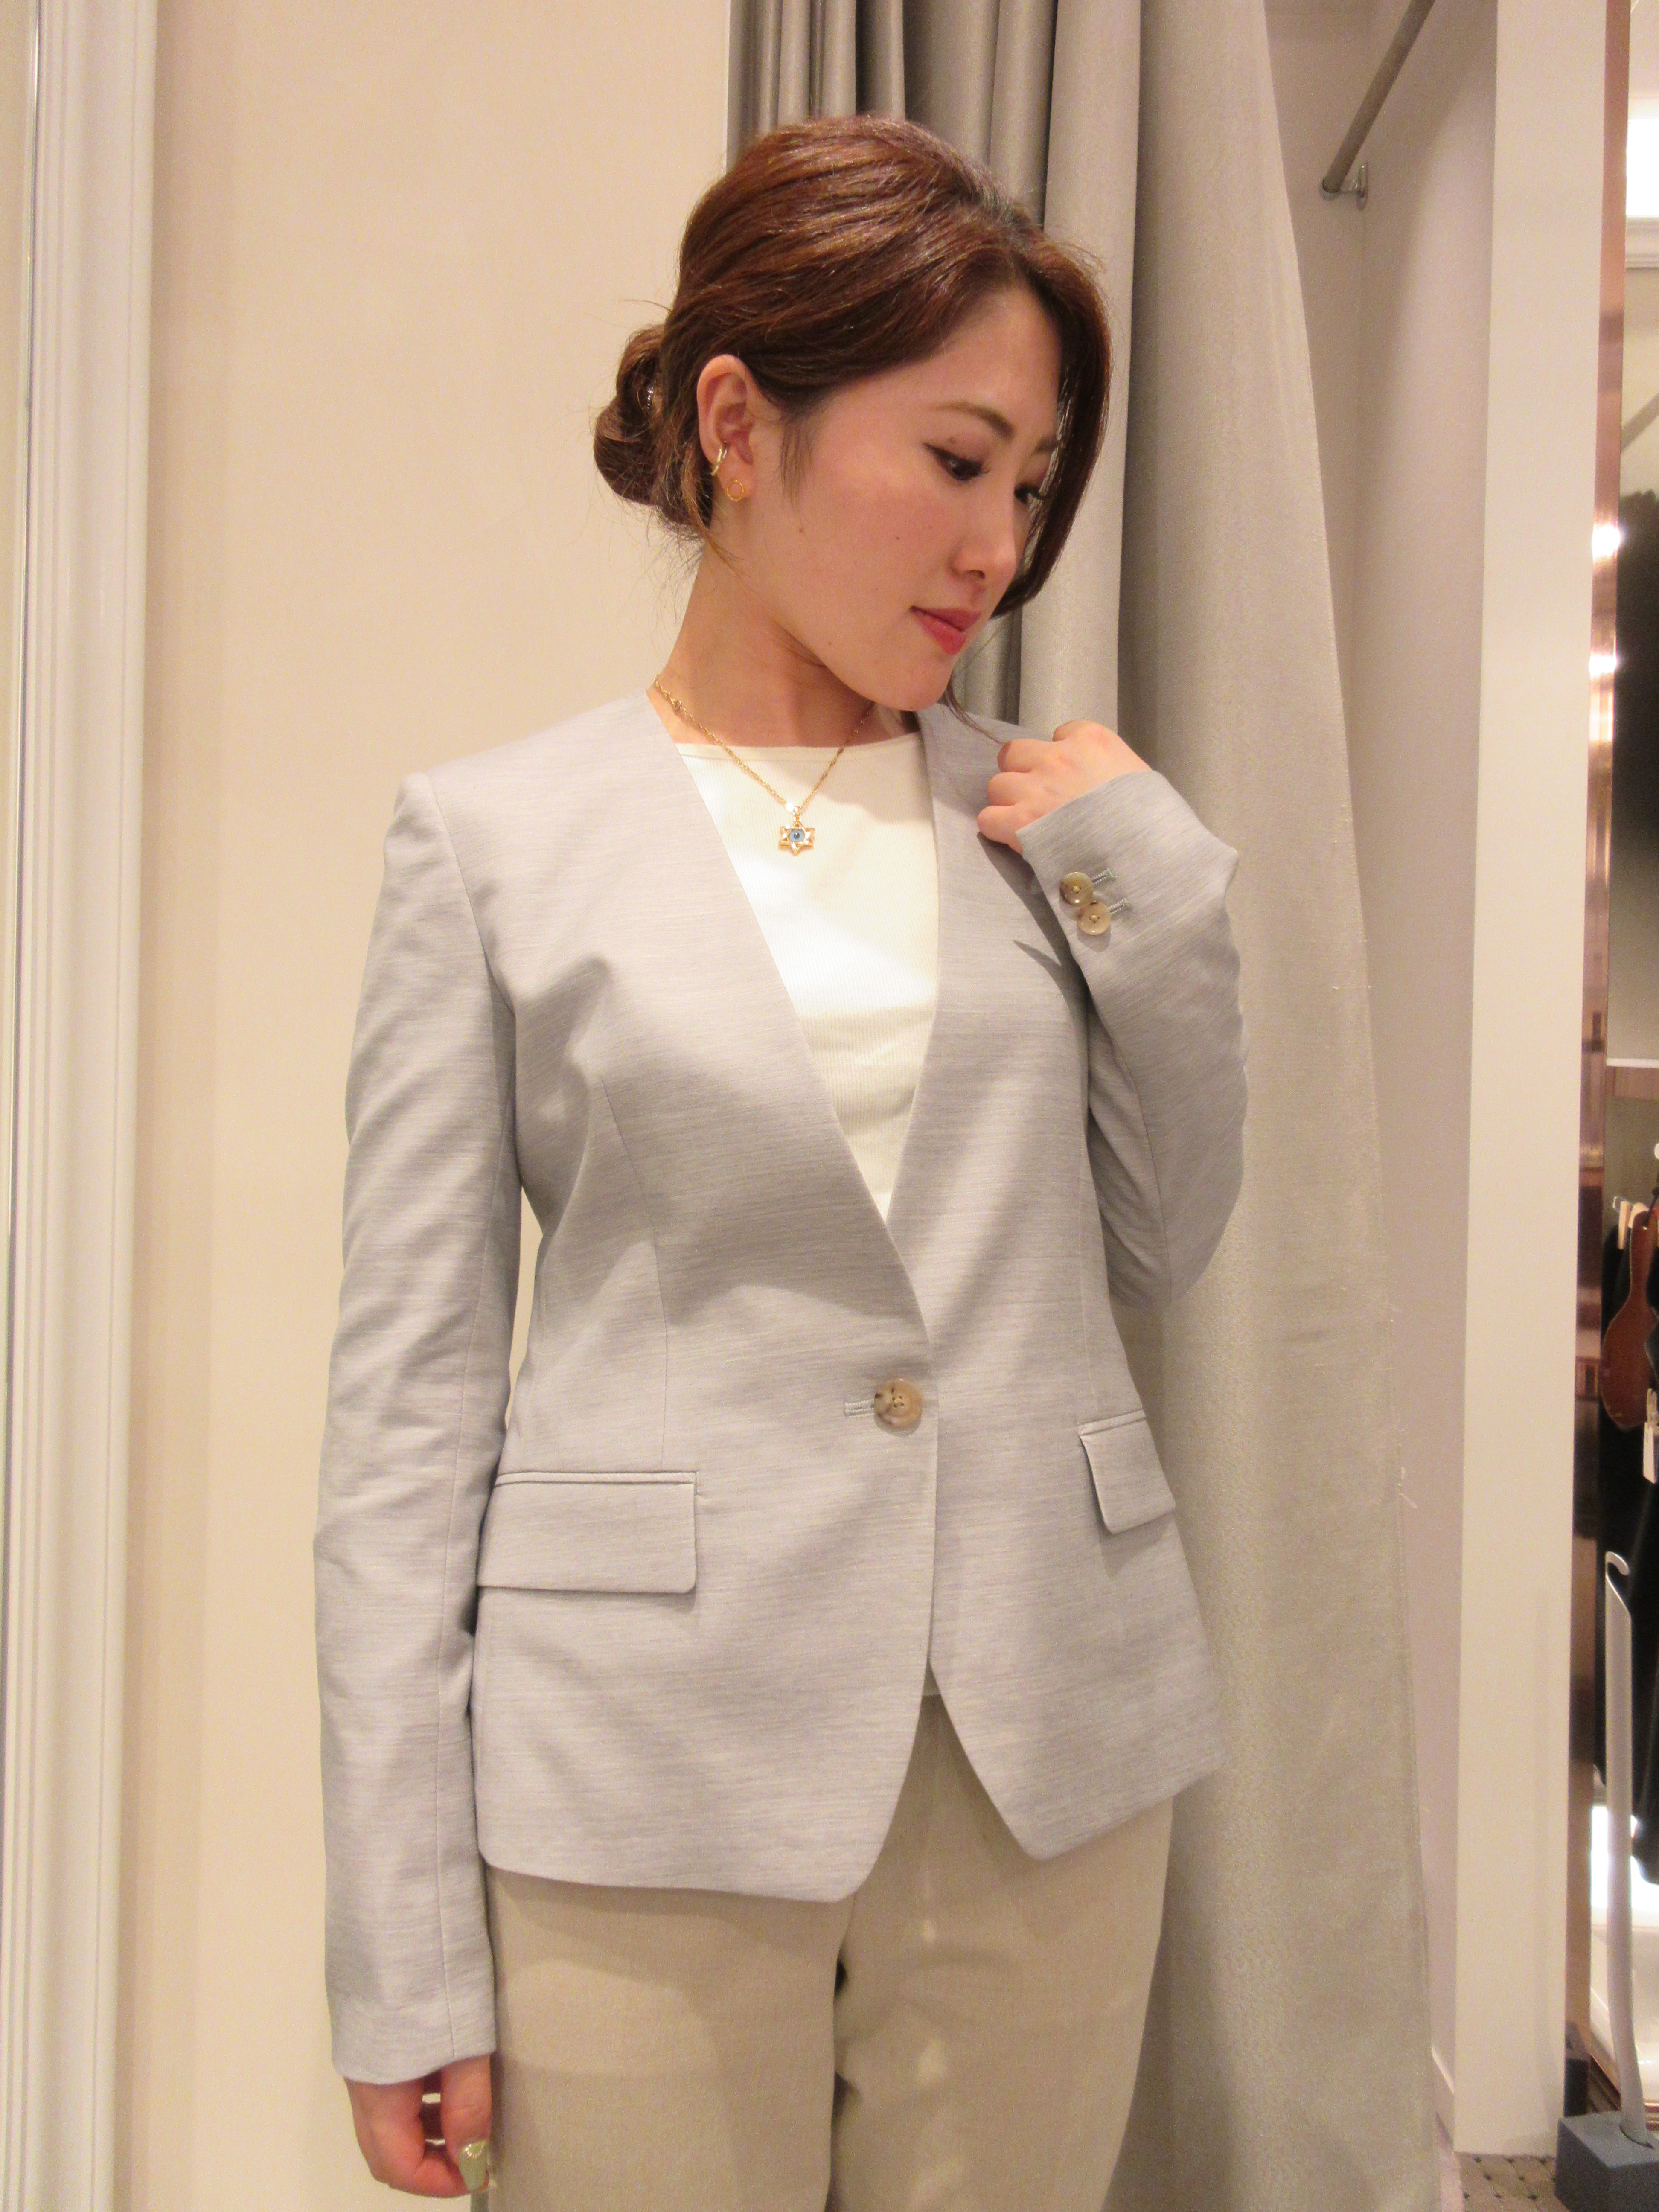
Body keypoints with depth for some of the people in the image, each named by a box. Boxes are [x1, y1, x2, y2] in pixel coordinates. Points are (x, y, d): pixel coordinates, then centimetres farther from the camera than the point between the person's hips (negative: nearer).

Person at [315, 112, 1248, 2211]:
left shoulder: (1044, 814, 6)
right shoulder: (496, 837, -3)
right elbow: (410, 1393, -4)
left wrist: (1152, 883, -1)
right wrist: (403, 1959, -6)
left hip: (1052, 1758, 4)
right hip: (649, 1784, -3)